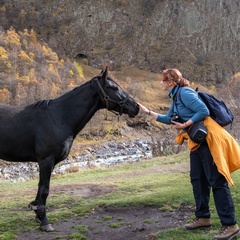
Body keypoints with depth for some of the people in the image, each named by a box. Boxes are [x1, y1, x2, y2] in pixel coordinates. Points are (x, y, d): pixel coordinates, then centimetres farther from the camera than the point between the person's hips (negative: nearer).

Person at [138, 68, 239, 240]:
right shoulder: (176, 97, 14)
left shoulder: (185, 93, -16)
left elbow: (204, 111, -23)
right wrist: (148, 112, 20)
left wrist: (184, 125, -18)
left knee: (217, 181, -8)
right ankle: (203, 218, 23)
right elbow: (169, 119, 22)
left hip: (208, 139, -10)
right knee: (198, 179, 13)